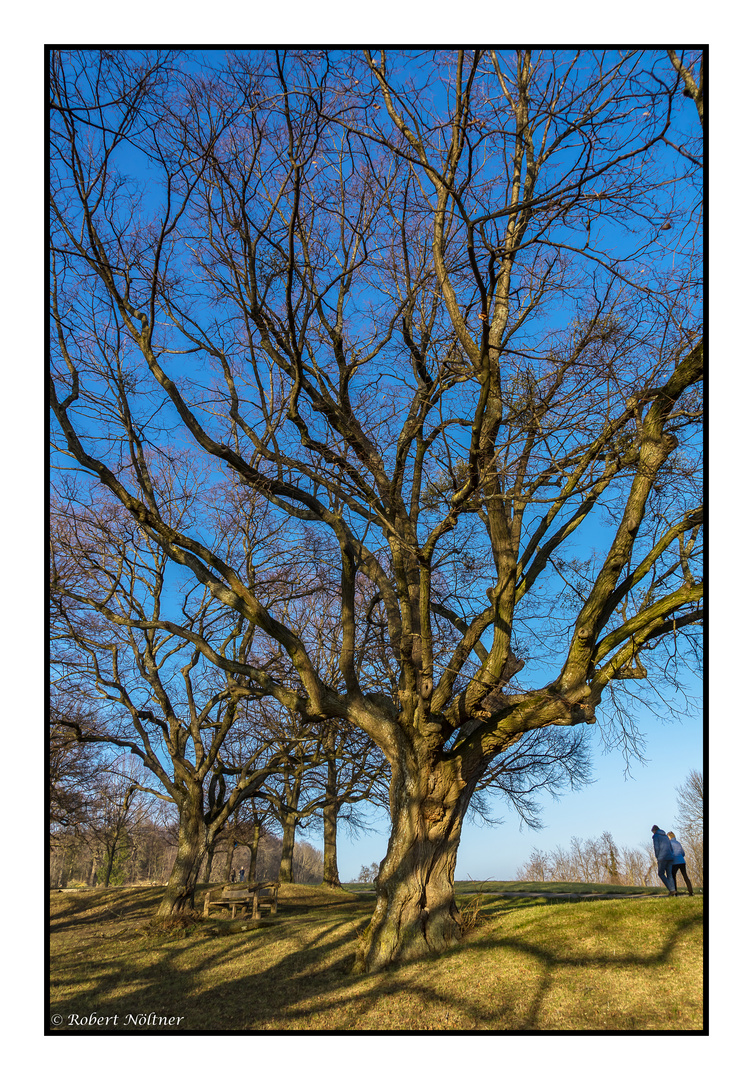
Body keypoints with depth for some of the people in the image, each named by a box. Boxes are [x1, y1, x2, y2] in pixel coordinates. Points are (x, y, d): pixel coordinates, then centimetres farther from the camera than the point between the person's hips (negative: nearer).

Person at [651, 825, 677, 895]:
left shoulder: (656, 836, 0)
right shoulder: (666, 836, 23)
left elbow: (656, 848, -9)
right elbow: (671, 848, 20)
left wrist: (657, 858, 0)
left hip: (662, 857, -7)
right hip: (670, 857, 7)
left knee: (661, 874, 2)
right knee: (669, 874, 8)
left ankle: (672, 889, -10)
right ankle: (673, 891, -4)